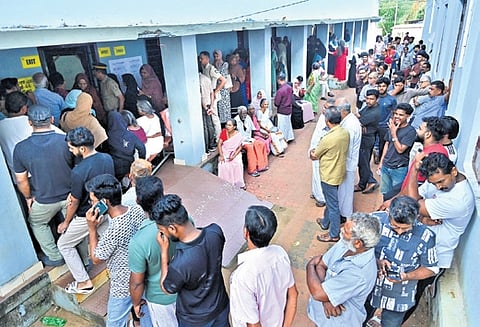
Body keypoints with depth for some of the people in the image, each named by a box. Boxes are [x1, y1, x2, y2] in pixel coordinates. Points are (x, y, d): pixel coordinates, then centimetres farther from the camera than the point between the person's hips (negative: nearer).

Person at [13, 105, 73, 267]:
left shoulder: (21, 148, -18)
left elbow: (21, 180, -8)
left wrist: (28, 197, 11)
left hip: (44, 200, 0)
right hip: (70, 196, 1)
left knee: (37, 224, 29)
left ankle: (55, 257, 37)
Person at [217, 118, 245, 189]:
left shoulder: (238, 135, -12)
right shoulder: (224, 132, -9)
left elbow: (240, 147, -6)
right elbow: (219, 144, -7)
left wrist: (234, 156, -19)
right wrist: (221, 156, -16)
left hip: (235, 153, -1)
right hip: (224, 153, 1)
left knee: (238, 164, -27)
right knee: (223, 165, -25)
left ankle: (239, 184, -9)